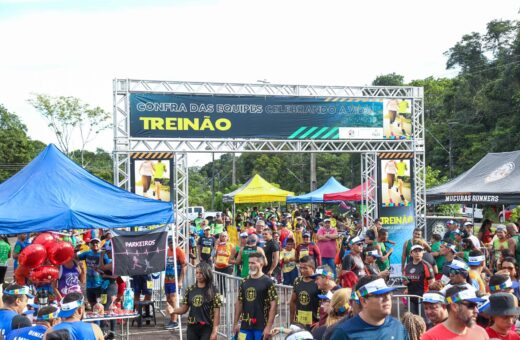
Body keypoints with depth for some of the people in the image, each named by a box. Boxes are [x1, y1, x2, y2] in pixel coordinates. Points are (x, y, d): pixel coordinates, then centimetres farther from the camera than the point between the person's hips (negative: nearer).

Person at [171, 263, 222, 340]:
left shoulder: (213, 291, -7)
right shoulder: (190, 290, 6)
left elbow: (216, 313, -9)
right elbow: (184, 309, 8)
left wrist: (214, 331, -13)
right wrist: (173, 310, -12)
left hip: (207, 328, -4)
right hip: (192, 328, 4)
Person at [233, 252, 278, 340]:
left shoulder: (267, 282, -7)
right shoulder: (244, 282, 9)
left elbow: (273, 305, -10)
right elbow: (239, 303, 15)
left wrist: (268, 327, -14)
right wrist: (236, 323, 12)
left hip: (261, 326, -5)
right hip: (245, 326, 5)